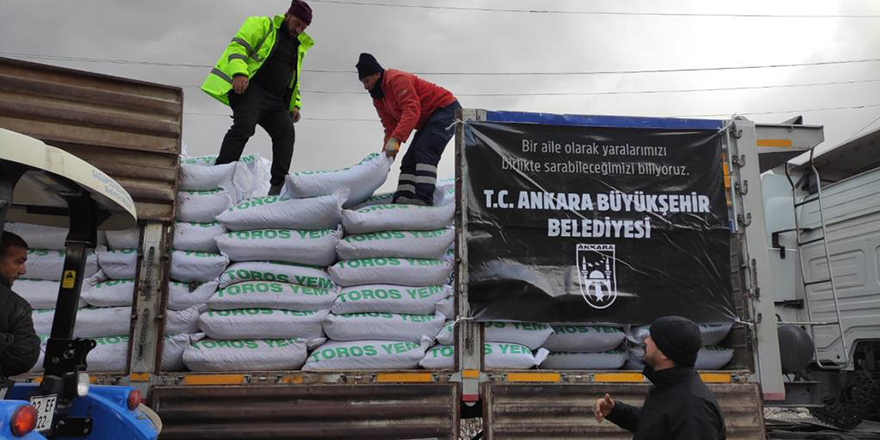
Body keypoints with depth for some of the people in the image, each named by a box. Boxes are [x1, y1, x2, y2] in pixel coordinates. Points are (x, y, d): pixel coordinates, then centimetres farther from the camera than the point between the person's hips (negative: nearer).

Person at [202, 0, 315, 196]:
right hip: (250, 89, -6)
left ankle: (278, 186, -14)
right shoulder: (262, 25, 7)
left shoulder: (298, 47, 27)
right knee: (244, 127, -26)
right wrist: (239, 72, -25)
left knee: (286, 133, -12)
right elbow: (238, 46, -6)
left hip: (276, 100, 7)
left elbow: (293, 80, 34)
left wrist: (295, 105, 19)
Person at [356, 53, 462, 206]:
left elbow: (412, 111, -33)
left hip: (447, 109, -10)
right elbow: (390, 127, 5)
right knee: (410, 159, 3)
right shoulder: (378, 98, 7)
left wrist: (395, 139, -40)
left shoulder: (397, 79, -22)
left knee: (424, 151, -26)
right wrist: (386, 153, -7)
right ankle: (403, 199, -1)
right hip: (428, 120, 10)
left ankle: (424, 199, -32)